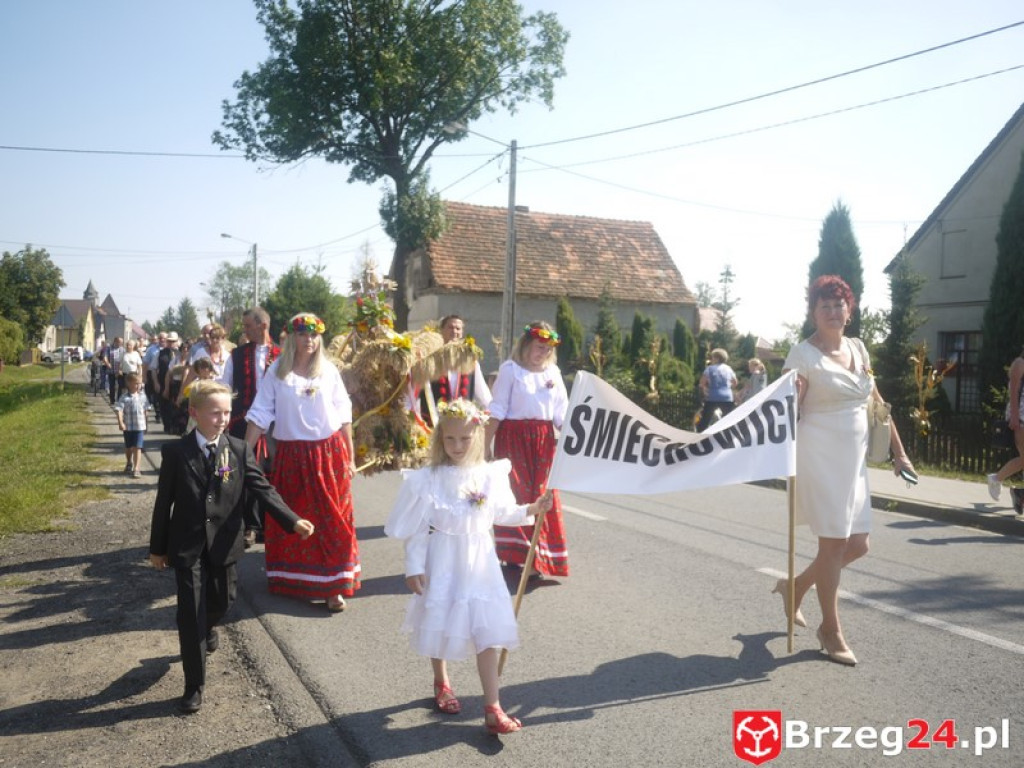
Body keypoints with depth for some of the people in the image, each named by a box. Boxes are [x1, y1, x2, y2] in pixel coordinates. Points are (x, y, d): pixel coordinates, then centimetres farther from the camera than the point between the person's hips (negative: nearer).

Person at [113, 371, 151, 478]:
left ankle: (136, 468, -2)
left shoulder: (142, 396, -1)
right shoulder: (124, 398, -13)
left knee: (137, 448, -4)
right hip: (128, 427, -1)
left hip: (140, 426, 1)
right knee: (128, 447, 18)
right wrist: (120, 423, -30)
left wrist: (144, 422, 13)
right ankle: (129, 464, 41)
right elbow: (119, 410, -19)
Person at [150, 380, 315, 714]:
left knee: (221, 602, 19)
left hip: (223, 544, 2)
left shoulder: (239, 450, -4)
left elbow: (263, 489, -9)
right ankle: (194, 687, 10)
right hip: (187, 546, -2)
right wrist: (157, 548, 3)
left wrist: (293, 521, -22)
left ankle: (208, 628, 56)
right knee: (190, 615, -2)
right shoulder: (175, 452, -7)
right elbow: (164, 502, -2)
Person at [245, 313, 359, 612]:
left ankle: (334, 586, 7)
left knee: (332, 521, 1)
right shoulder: (276, 372, 0)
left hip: (329, 453, 0)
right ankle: (291, 580, 27)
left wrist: (350, 458, 3)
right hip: (292, 456, 0)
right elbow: (260, 416, -1)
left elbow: (344, 416, 4)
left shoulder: (328, 370, 2)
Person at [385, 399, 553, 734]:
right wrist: (414, 567, -10)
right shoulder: (429, 479, -13)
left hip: (479, 564, 2)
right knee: (440, 625, 15)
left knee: (488, 632, -1)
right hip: (443, 564, -2)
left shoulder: (490, 475, -3)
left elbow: (502, 513, 11)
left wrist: (532, 509, -3)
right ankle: (441, 683, 43)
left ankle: (492, 708, 6)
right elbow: (417, 528, -9)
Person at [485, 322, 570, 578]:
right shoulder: (510, 369, -4)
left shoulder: (553, 372, 10)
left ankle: (541, 556, 17)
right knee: (515, 494, -1)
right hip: (514, 437, -4)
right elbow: (497, 411, -6)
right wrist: (486, 445, -8)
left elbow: (561, 413, 9)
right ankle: (515, 554, 10)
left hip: (544, 439, 4)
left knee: (543, 496, 6)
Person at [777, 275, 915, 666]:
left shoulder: (858, 348, 12)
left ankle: (795, 587, 31)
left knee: (857, 545, 9)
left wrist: (898, 452, 18)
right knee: (834, 543, -3)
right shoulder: (803, 354, -9)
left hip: (854, 460, 7)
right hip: (820, 457, -7)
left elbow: (877, 404, 17)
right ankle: (831, 631, 13)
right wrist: (791, 395, -32)